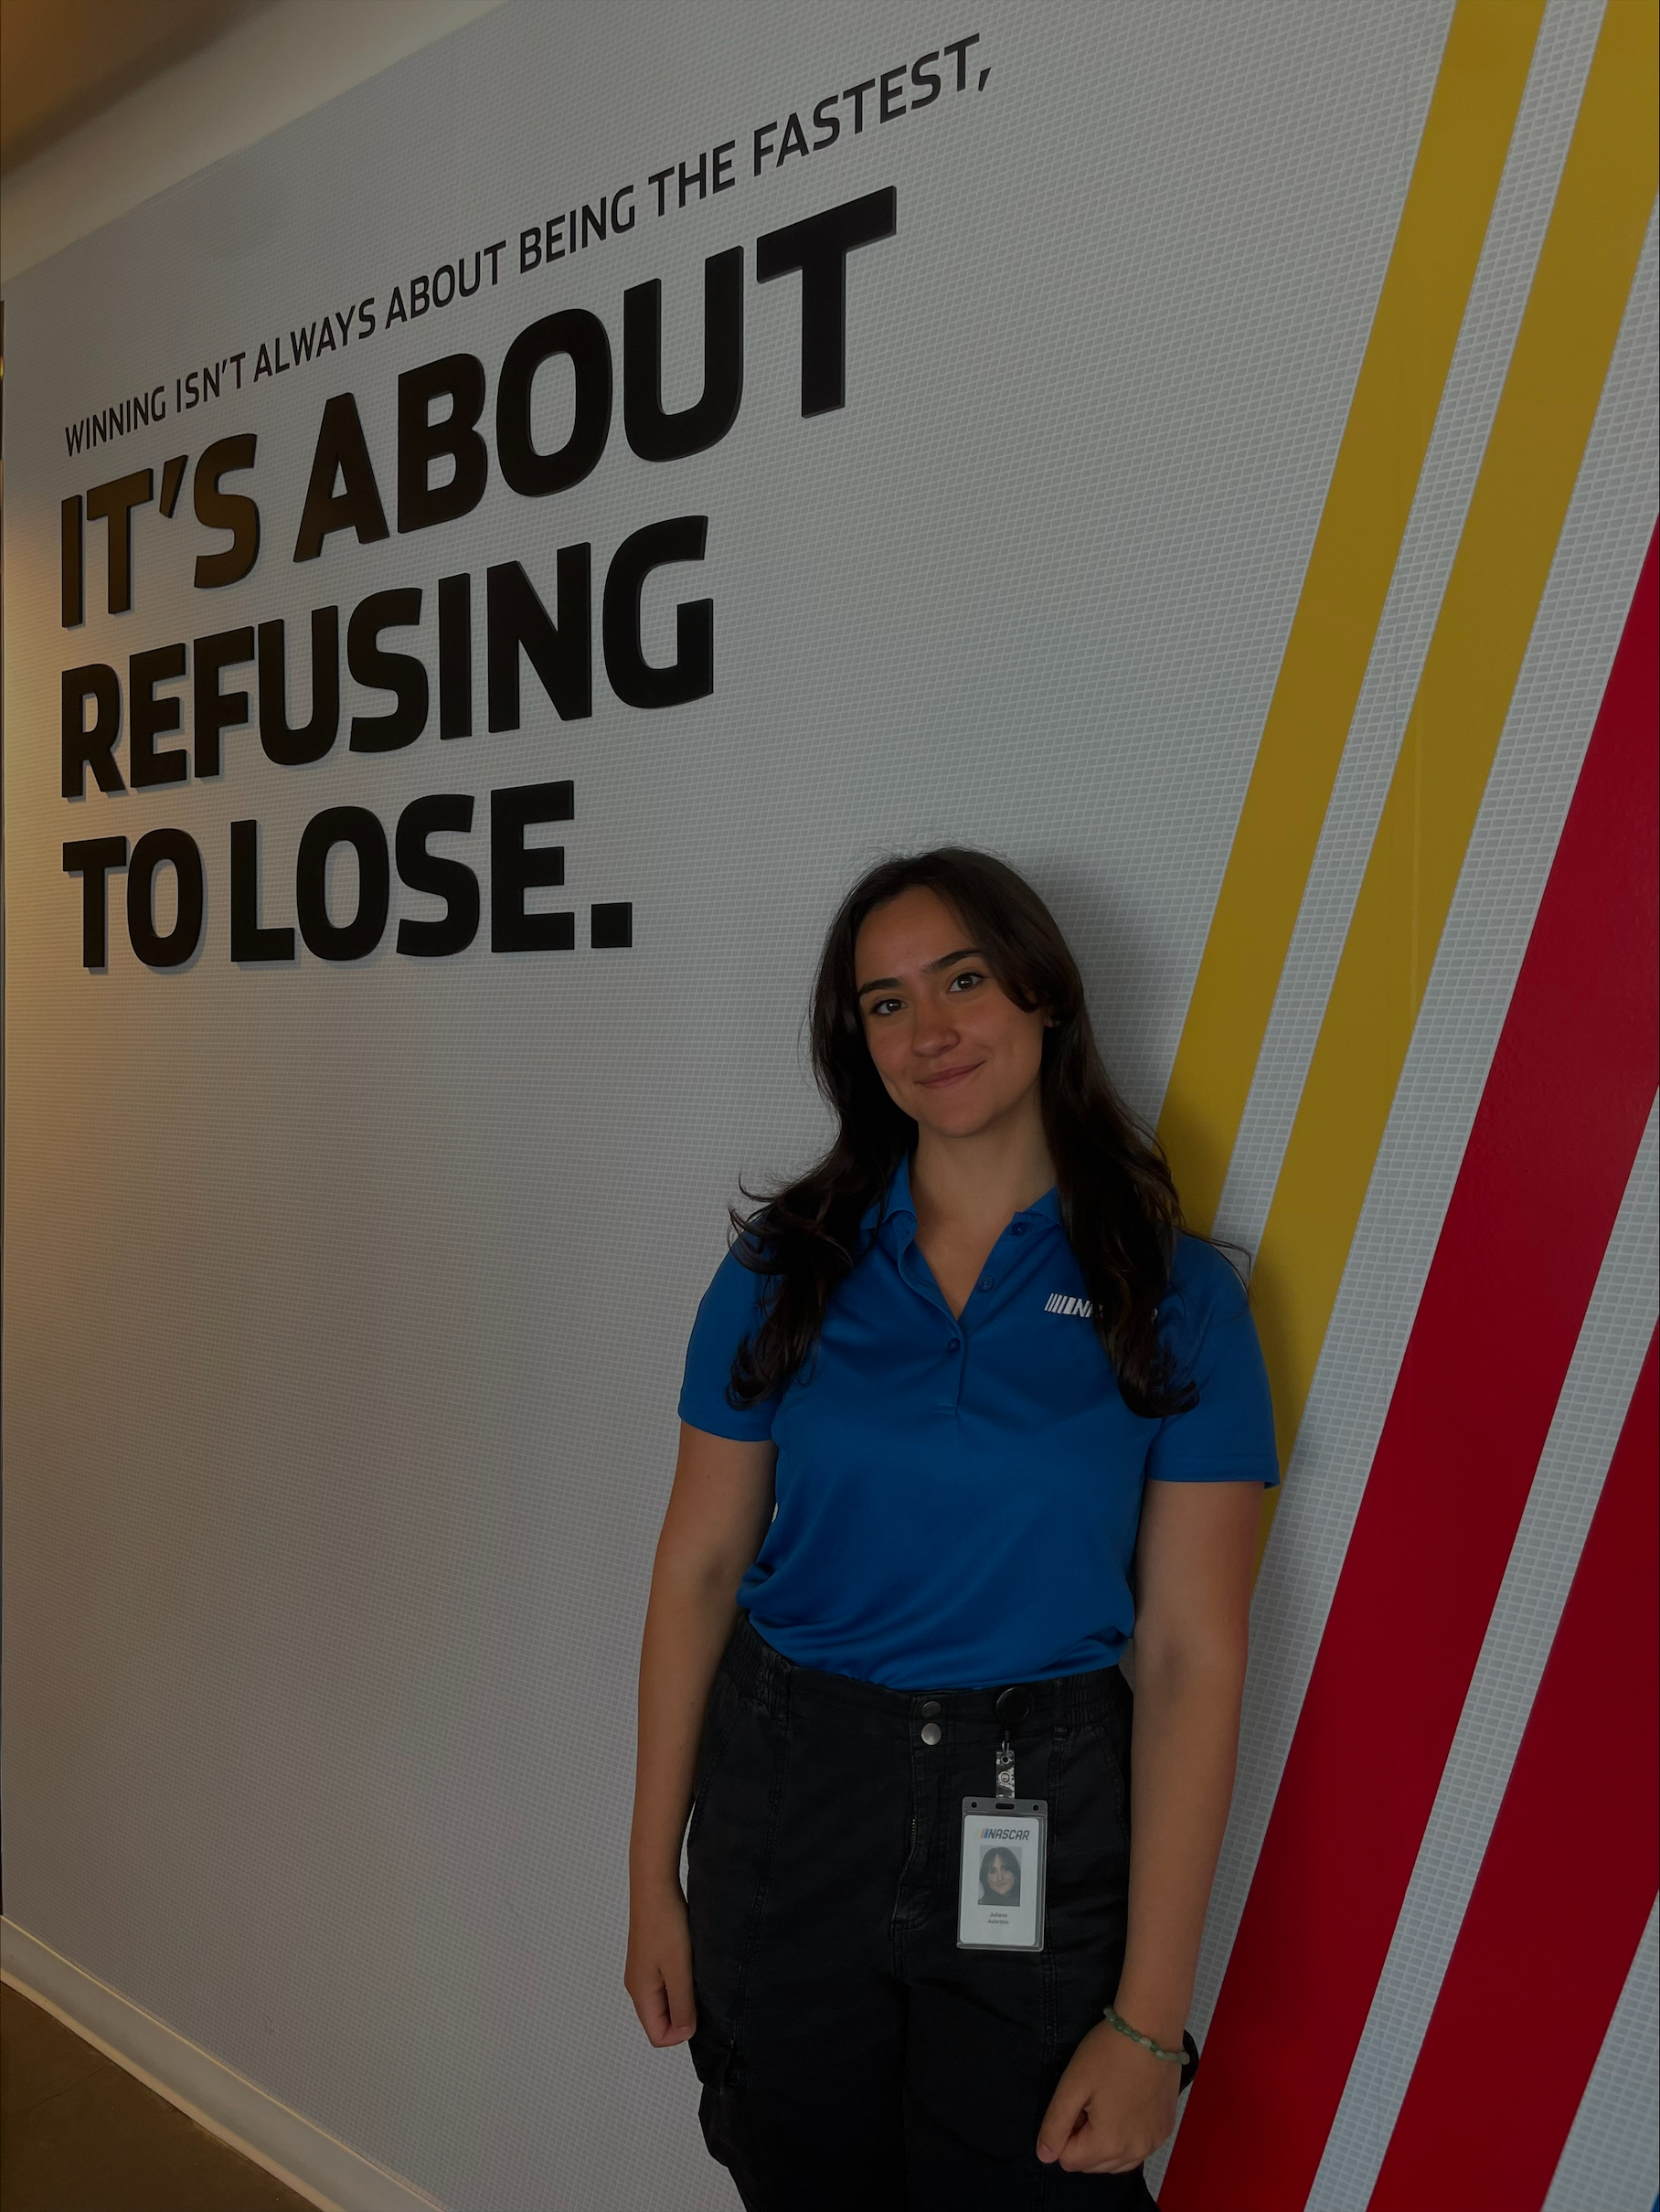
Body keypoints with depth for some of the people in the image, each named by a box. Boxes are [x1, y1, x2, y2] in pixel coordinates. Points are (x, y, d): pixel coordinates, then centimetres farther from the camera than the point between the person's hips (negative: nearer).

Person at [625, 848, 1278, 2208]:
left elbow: (1193, 1654, -10)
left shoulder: (1176, 1297, -9)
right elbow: (698, 1570, 0)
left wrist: (1148, 2019, -12)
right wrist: (653, 1877, 0)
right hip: (785, 1800, 2)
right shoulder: (786, 1267, -3)